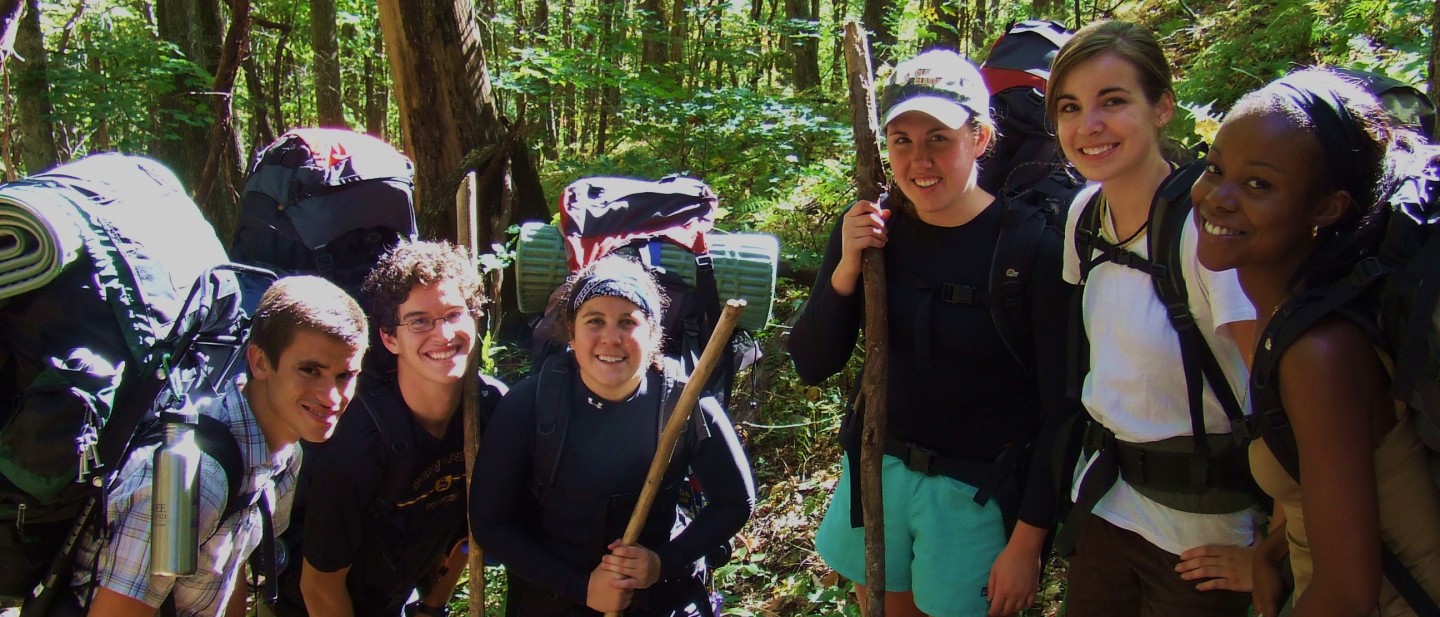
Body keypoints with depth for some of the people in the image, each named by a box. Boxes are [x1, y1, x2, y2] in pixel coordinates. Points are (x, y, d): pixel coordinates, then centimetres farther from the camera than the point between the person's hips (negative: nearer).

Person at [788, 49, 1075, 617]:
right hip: (879, 470, 4)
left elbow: (1061, 409, -13)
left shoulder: (1033, 249, -18)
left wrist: (1028, 542, -11)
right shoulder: (871, 232, -6)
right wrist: (846, 269, -19)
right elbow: (811, 366, -4)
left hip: (979, 494, -4)